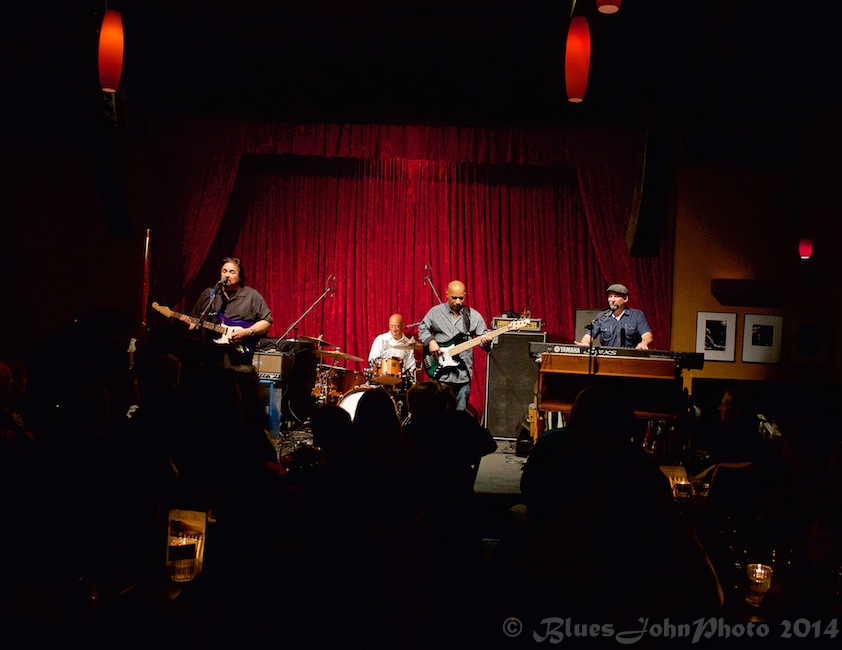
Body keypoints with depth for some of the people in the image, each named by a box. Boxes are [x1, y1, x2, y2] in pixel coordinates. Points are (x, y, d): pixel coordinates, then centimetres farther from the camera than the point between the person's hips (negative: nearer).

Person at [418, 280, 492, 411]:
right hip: (441, 372, -1)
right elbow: (422, 329, 13)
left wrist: (486, 340, -18)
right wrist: (430, 341, -5)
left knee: (461, 413, 6)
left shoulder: (474, 316, 5)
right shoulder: (435, 312, 4)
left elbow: (484, 336, 5)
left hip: (463, 374, 1)